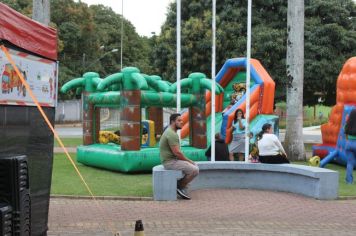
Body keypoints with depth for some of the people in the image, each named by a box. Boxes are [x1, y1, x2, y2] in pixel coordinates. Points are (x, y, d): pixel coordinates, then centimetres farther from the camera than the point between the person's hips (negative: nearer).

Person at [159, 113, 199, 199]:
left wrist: (188, 160, 12)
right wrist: (188, 160, -10)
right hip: (170, 162, -11)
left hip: (173, 160, 11)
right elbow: (177, 152, -24)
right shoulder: (172, 134, -19)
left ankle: (181, 184, 14)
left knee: (195, 166, 14)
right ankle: (180, 187, -2)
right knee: (194, 170, -17)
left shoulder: (170, 132, 15)